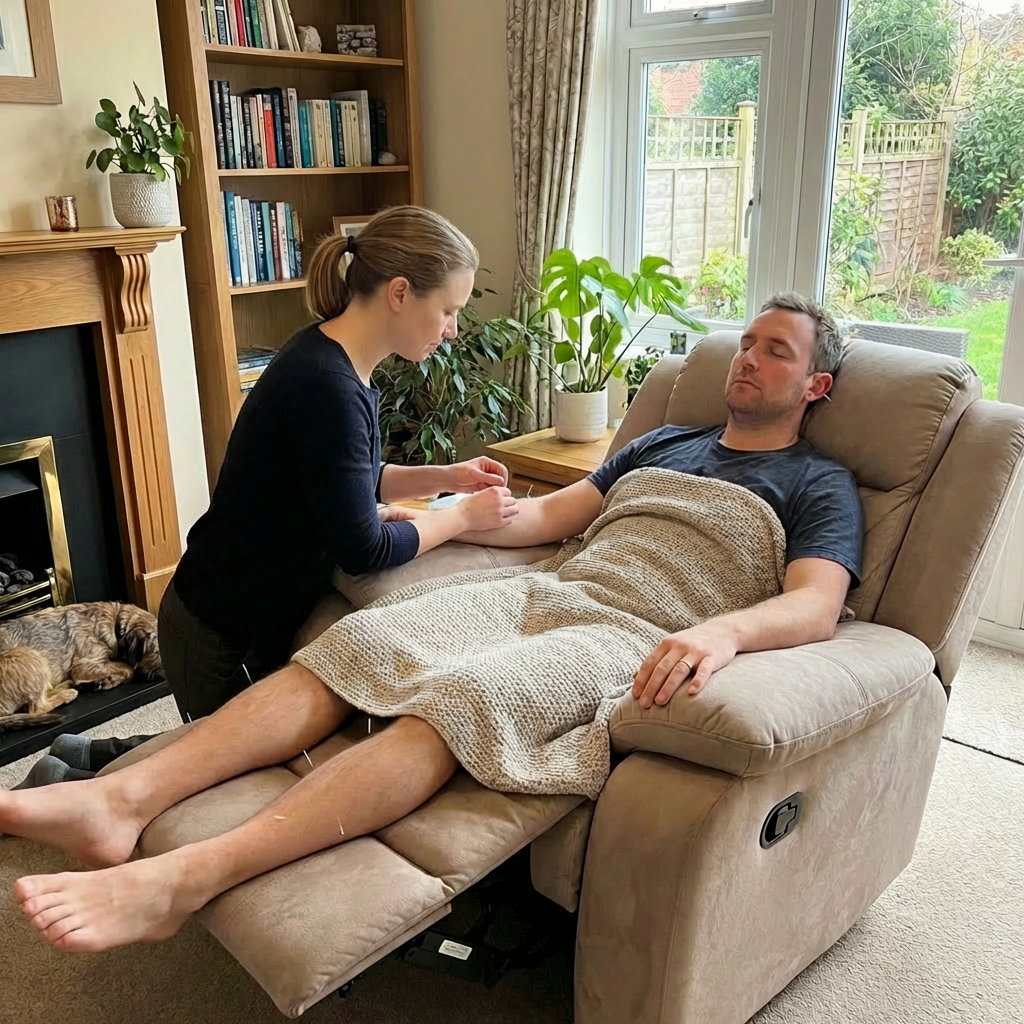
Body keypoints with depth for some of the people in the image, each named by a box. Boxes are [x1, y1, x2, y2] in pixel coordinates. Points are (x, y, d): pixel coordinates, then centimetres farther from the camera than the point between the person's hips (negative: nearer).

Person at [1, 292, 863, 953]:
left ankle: (187, 878, -43)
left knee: (456, 702, -34)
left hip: (638, 641, -6)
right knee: (348, 646, -18)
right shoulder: (659, 444, 29)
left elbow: (816, 606, -8)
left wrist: (721, 631, -30)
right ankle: (123, 798, -28)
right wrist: (443, 516, 13)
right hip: (548, 593, 6)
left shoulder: (820, 486, 11)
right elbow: (549, 513, 25)